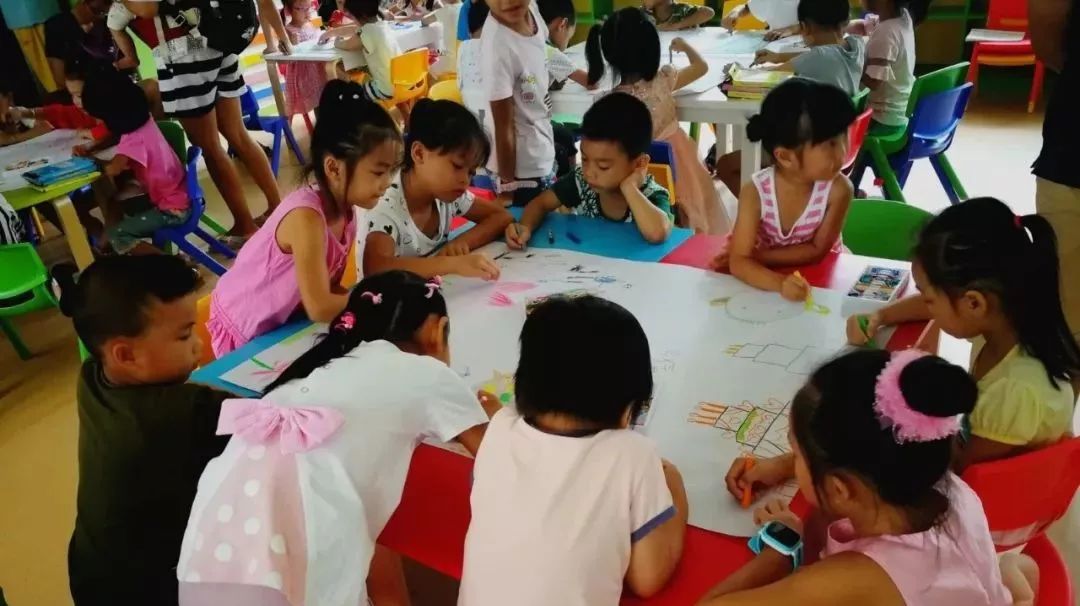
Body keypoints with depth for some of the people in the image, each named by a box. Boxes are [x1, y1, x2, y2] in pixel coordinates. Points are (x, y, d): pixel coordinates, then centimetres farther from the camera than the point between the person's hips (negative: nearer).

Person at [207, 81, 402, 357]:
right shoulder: (306, 216, -32)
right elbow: (320, 308, -35)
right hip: (243, 334, -6)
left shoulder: (343, 208, -9)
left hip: (282, 320, 7)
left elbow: (328, 288, -3)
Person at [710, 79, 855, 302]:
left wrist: (753, 257, -23)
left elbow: (817, 250, -16)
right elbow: (739, 261, -28)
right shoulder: (755, 192, -25)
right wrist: (780, 283, -46)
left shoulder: (838, 189, -24)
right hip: (768, 276, 1)